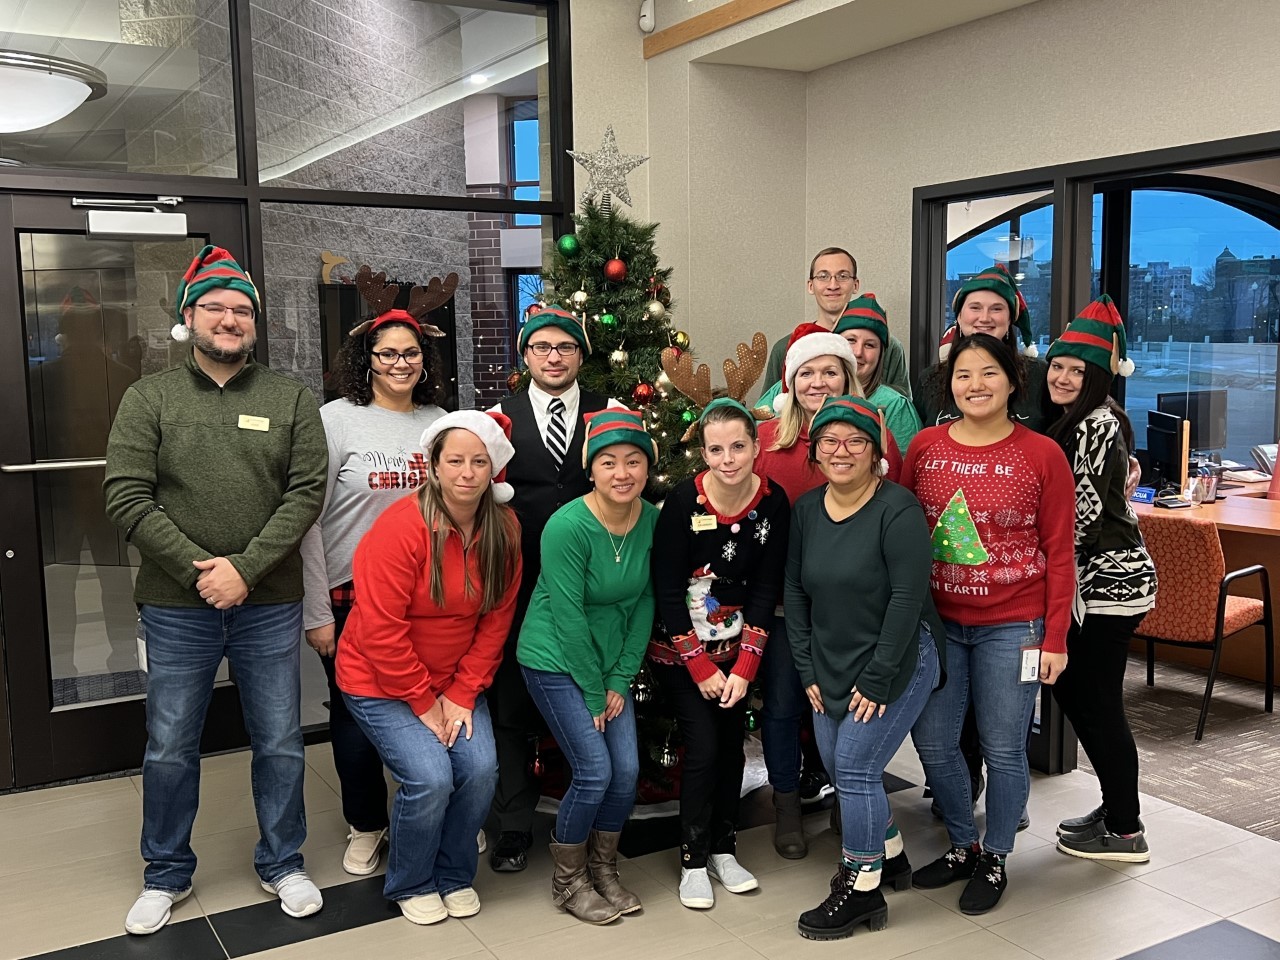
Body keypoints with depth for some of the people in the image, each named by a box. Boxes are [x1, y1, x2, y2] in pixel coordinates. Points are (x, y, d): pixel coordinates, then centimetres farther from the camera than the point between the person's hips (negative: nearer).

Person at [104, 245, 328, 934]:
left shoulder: (290, 399, 3)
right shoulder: (149, 398, 1)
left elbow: (306, 492, -5)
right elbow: (126, 496, -7)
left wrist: (246, 568, -15)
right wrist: (198, 569, -15)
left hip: (269, 605, 1)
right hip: (176, 607, 0)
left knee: (280, 744, 10)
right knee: (169, 749, 11)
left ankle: (282, 864, 30)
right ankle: (166, 875, 32)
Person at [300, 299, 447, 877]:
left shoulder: (438, 422, 6)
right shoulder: (337, 420, -6)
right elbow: (309, 521, -7)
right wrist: (316, 613, -9)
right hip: (350, 595, -3)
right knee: (356, 719, 8)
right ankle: (366, 826, 29)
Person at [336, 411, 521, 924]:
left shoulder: (504, 529, -6)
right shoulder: (401, 527, -22)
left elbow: (495, 621, -2)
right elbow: (382, 630, -21)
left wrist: (461, 694, -8)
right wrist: (424, 703, -15)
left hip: (455, 682, 5)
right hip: (379, 682, -4)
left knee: (481, 768, -14)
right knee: (431, 777, -19)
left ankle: (454, 875, 14)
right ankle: (410, 884, 11)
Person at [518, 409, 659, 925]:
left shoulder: (653, 520, -7)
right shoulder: (567, 526, -23)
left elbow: (644, 603, -1)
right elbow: (568, 616, -21)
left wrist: (620, 679, -4)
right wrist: (592, 693, -15)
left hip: (609, 659, 6)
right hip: (555, 662, -5)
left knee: (627, 771, 1)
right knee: (594, 772, -8)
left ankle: (604, 871, 26)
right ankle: (568, 881, 16)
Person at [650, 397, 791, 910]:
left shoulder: (773, 503, -12)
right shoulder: (683, 502, -21)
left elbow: (766, 589, -7)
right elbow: (667, 590, -17)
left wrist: (745, 666, -11)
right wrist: (700, 667, -15)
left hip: (736, 648, 4)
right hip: (679, 649, -3)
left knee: (732, 744, 8)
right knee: (703, 745, -10)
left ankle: (724, 848, 26)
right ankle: (693, 861, 7)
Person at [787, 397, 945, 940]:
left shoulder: (897, 510, -18)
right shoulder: (806, 509, 2)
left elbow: (908, 598, -20)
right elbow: (795, 590, 6)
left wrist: (876, 679, -18)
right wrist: (808, 670, 2)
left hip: (896, 662, -7)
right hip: (832, 665, 7)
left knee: (855, 768, -8)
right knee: (838, 766, 12)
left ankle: (862, 888, 11)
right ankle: (890, 856, 36)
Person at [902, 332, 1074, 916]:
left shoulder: (1042, 455, -7)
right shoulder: (925, 447, 1)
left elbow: (1059, 554, -4)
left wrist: (1055, 639, -6)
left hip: (1012, 626, -3)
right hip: (937, 621, 3)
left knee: (1003, 747, 7)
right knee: (933, 741, 9)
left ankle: (995, 859, 29)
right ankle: (963, 845, 32)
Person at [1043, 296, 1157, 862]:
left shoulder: (1098, 423, -16)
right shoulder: (1072, 422, 14)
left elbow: (1084, 512, -20)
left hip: (1109, 580, -10)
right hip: (1094, 579, 10)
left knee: (1095, 701, -2)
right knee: (1074, 690, 15)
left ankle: (1124, 832, 12)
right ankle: (1116, 810, 28)